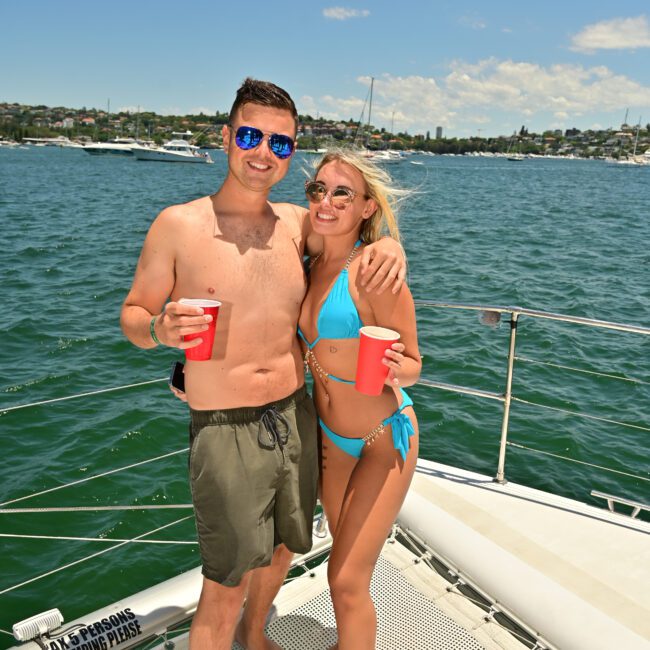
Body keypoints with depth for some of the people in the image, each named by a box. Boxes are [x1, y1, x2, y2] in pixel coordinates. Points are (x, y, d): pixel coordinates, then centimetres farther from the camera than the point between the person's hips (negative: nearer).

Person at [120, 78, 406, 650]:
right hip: (223, 431, -5)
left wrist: (389, 245, -6)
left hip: (296, 418, 5)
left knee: (282, 550, 24)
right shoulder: (178, 225, -8)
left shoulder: (296, 223, 2)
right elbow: (132, 314, -1)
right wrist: (159, 328, -25)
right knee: (226, 584, 3)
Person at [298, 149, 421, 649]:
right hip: (329, 436, 7)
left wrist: (392, 367, -36)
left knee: (347, 580, -1)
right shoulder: (309, 266, -2)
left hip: (385, 439, -6)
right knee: (347, 559, 25)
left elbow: (412, 365, -13)